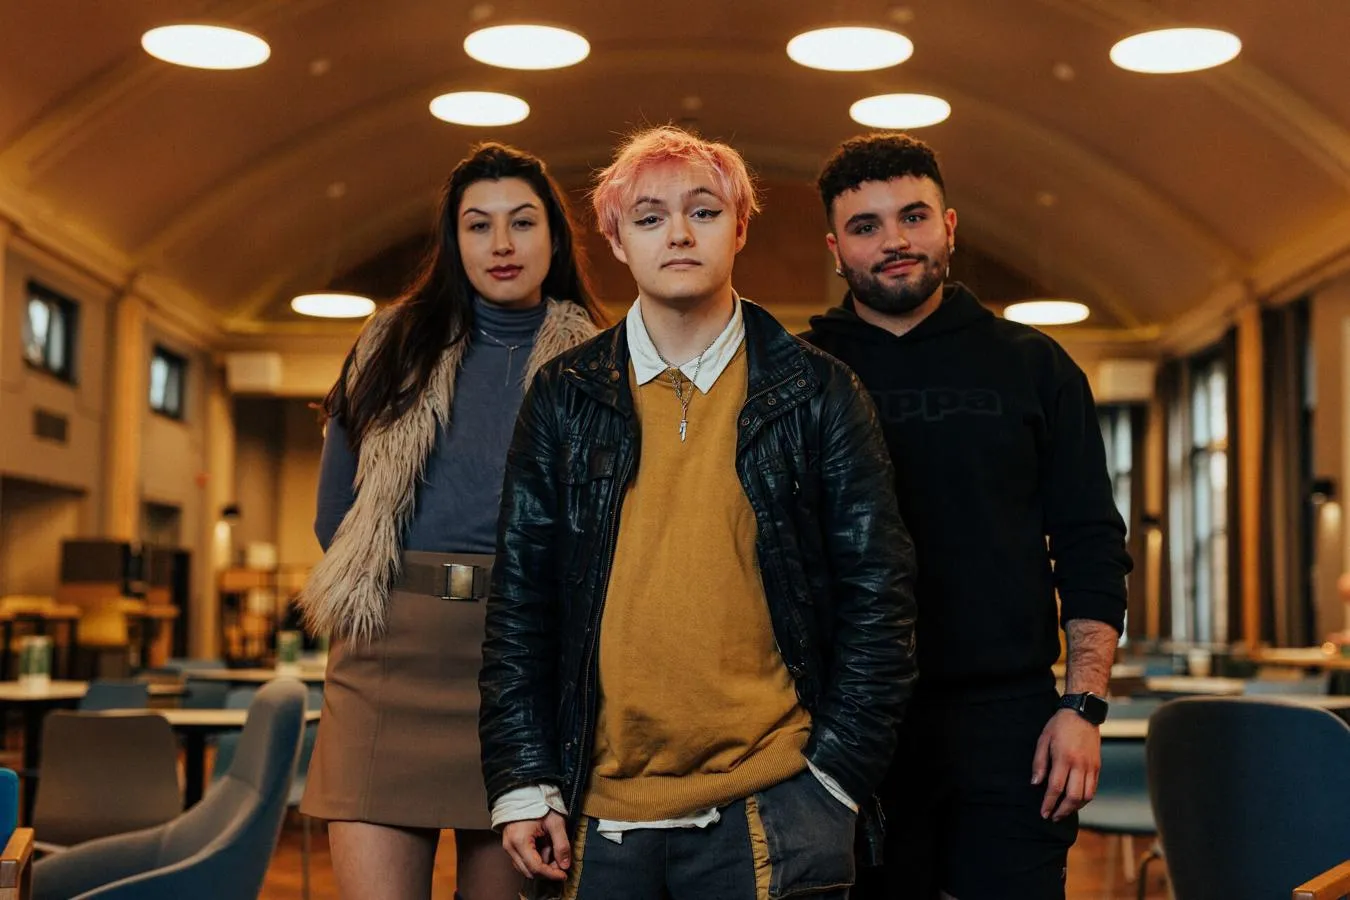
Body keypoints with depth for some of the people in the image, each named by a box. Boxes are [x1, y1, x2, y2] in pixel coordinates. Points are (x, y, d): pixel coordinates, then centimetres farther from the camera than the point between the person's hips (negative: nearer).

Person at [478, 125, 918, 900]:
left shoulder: (818, 393, 2)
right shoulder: (565, 397, 6)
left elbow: (878, 597, 2)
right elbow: (520, 599, 7)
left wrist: (838, 776, -3)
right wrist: (524, 784, 2)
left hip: (770, 813, -1)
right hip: (597, 817, 2)